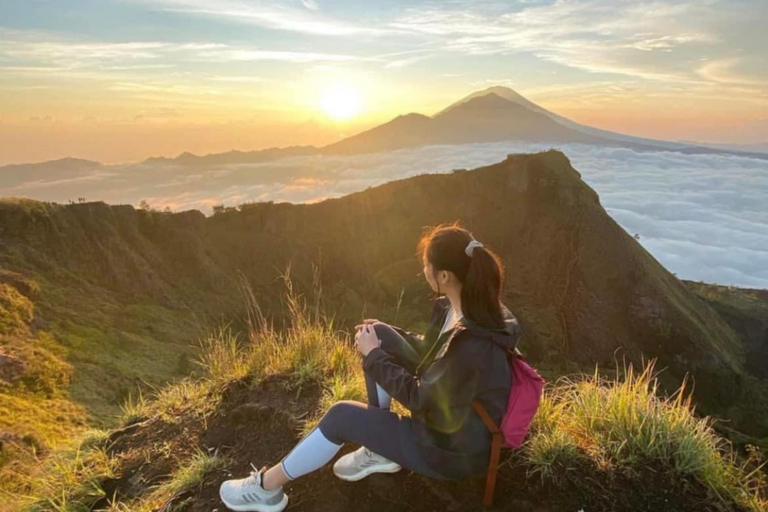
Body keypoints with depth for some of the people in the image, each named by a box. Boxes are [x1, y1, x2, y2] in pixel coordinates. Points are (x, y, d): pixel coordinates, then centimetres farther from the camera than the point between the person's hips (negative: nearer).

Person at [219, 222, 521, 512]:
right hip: (442, 411, 8)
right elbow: (428, 351, 9)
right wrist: (382, 335, 1)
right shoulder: (457, 306, -8)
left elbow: (419, 398, -24)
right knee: (379, 336, 1)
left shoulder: (471, 347, -35)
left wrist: (374, 355, -16)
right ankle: (380, 449, 12)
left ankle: (267, 487, 10)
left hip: (454, 450, -8)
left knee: (342, 416, -12)